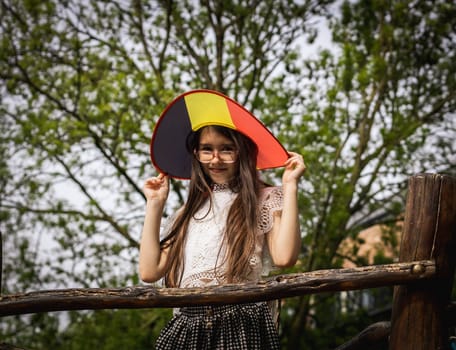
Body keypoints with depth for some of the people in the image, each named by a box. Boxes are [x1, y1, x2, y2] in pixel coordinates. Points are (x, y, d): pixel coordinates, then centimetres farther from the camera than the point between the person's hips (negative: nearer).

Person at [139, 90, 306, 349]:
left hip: (241, 326, -4)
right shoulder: (190, 212, 18)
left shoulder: (265, 200, 4)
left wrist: (290, 185, -10)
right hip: (186, 327, 4)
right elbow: (150, 271, 8)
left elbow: (284, 257, -16)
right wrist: (155, 205, 12)